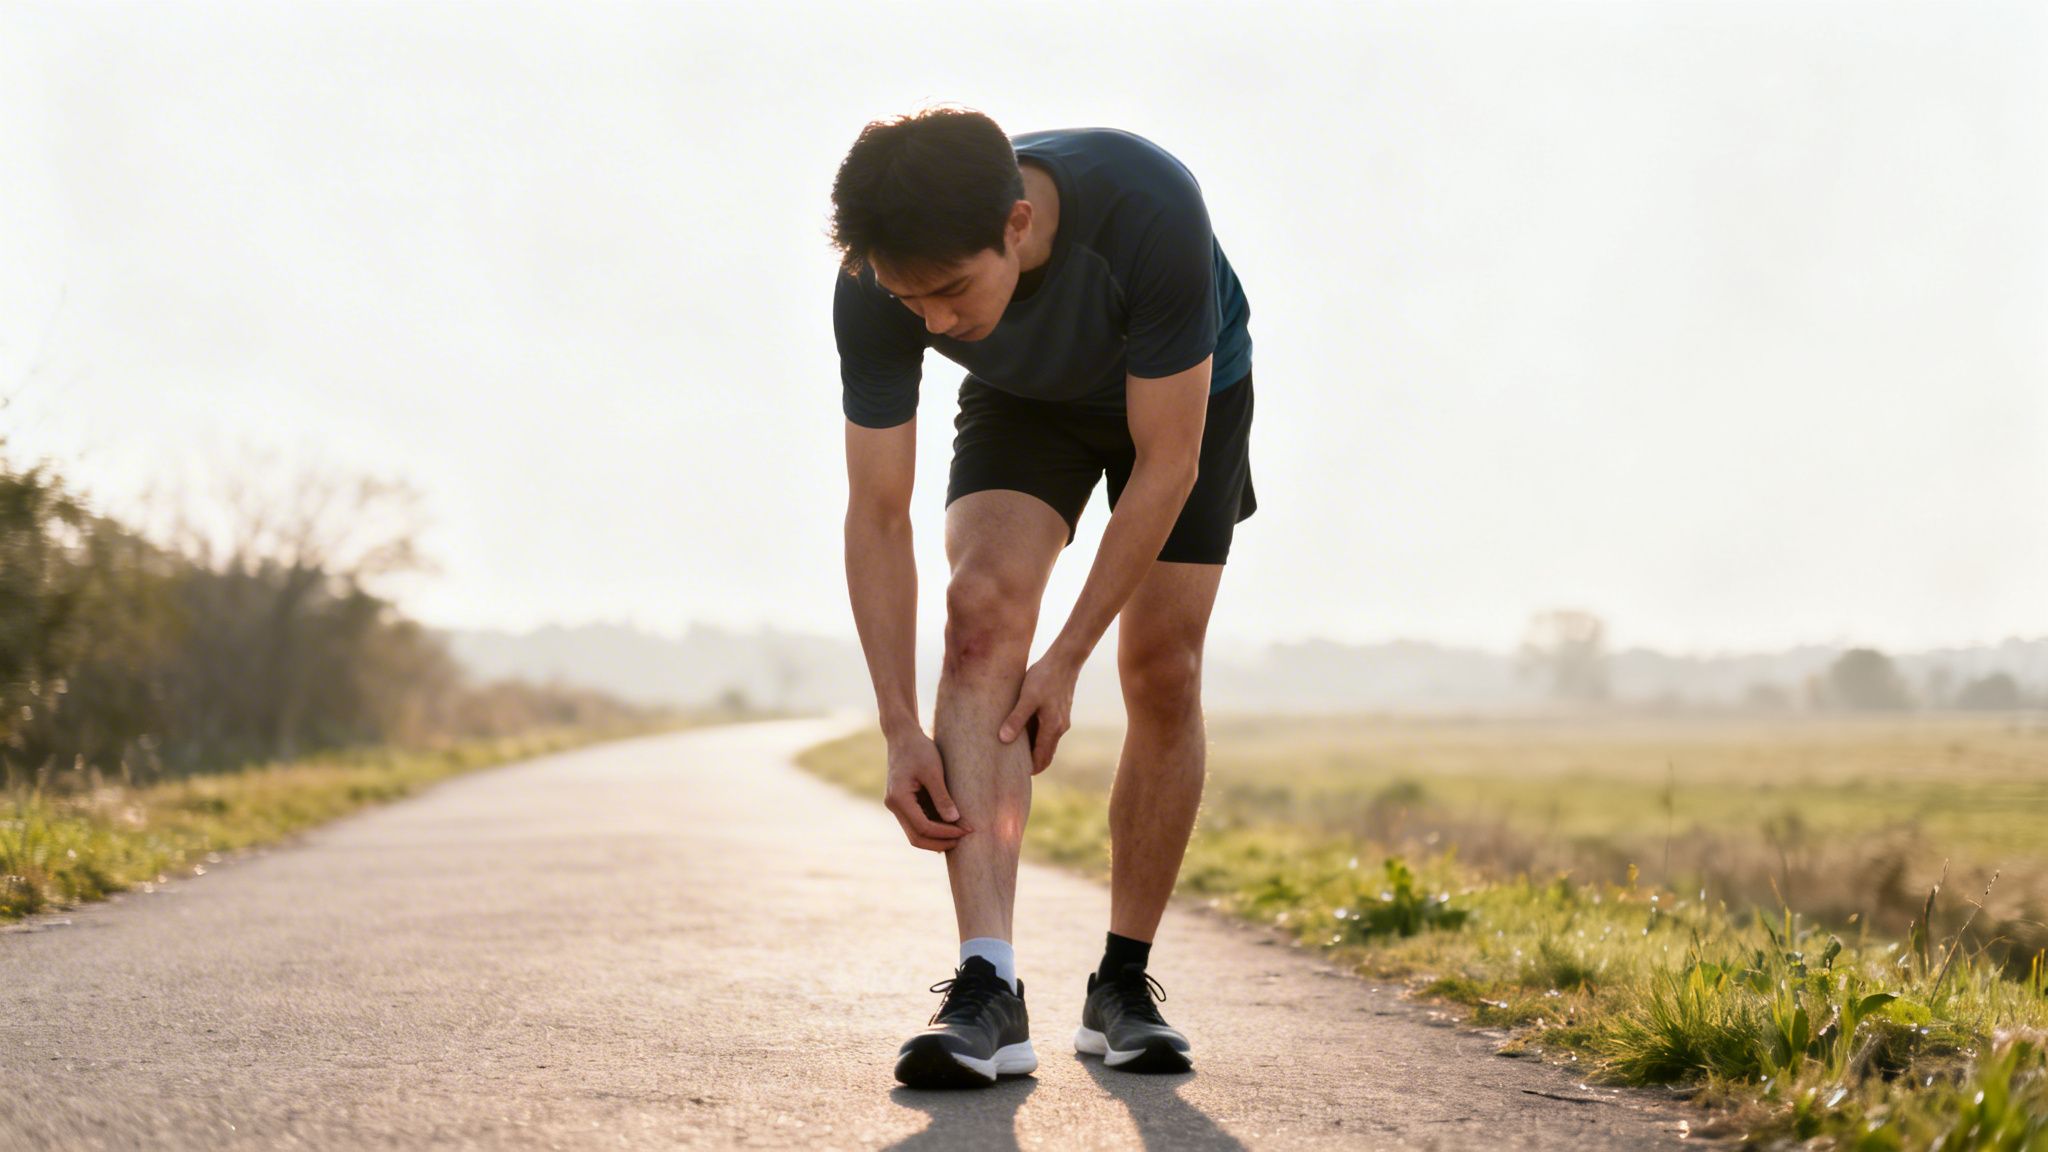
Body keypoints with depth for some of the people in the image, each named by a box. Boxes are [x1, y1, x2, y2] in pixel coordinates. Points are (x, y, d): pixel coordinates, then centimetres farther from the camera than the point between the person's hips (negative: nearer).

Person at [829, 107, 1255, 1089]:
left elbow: (1165, 466, -33)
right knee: (984, 610, -23)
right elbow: (877, 515, -25)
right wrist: (900, 729, -31)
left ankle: (1124, 986, 10)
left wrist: (1067, 661, -31)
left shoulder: (1152, 215, -43)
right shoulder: (874, 289, -33)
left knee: (1162, 672, -7)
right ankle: (988, 989, -29)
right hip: (1024, 403, 1)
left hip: (1184, 396, -1)